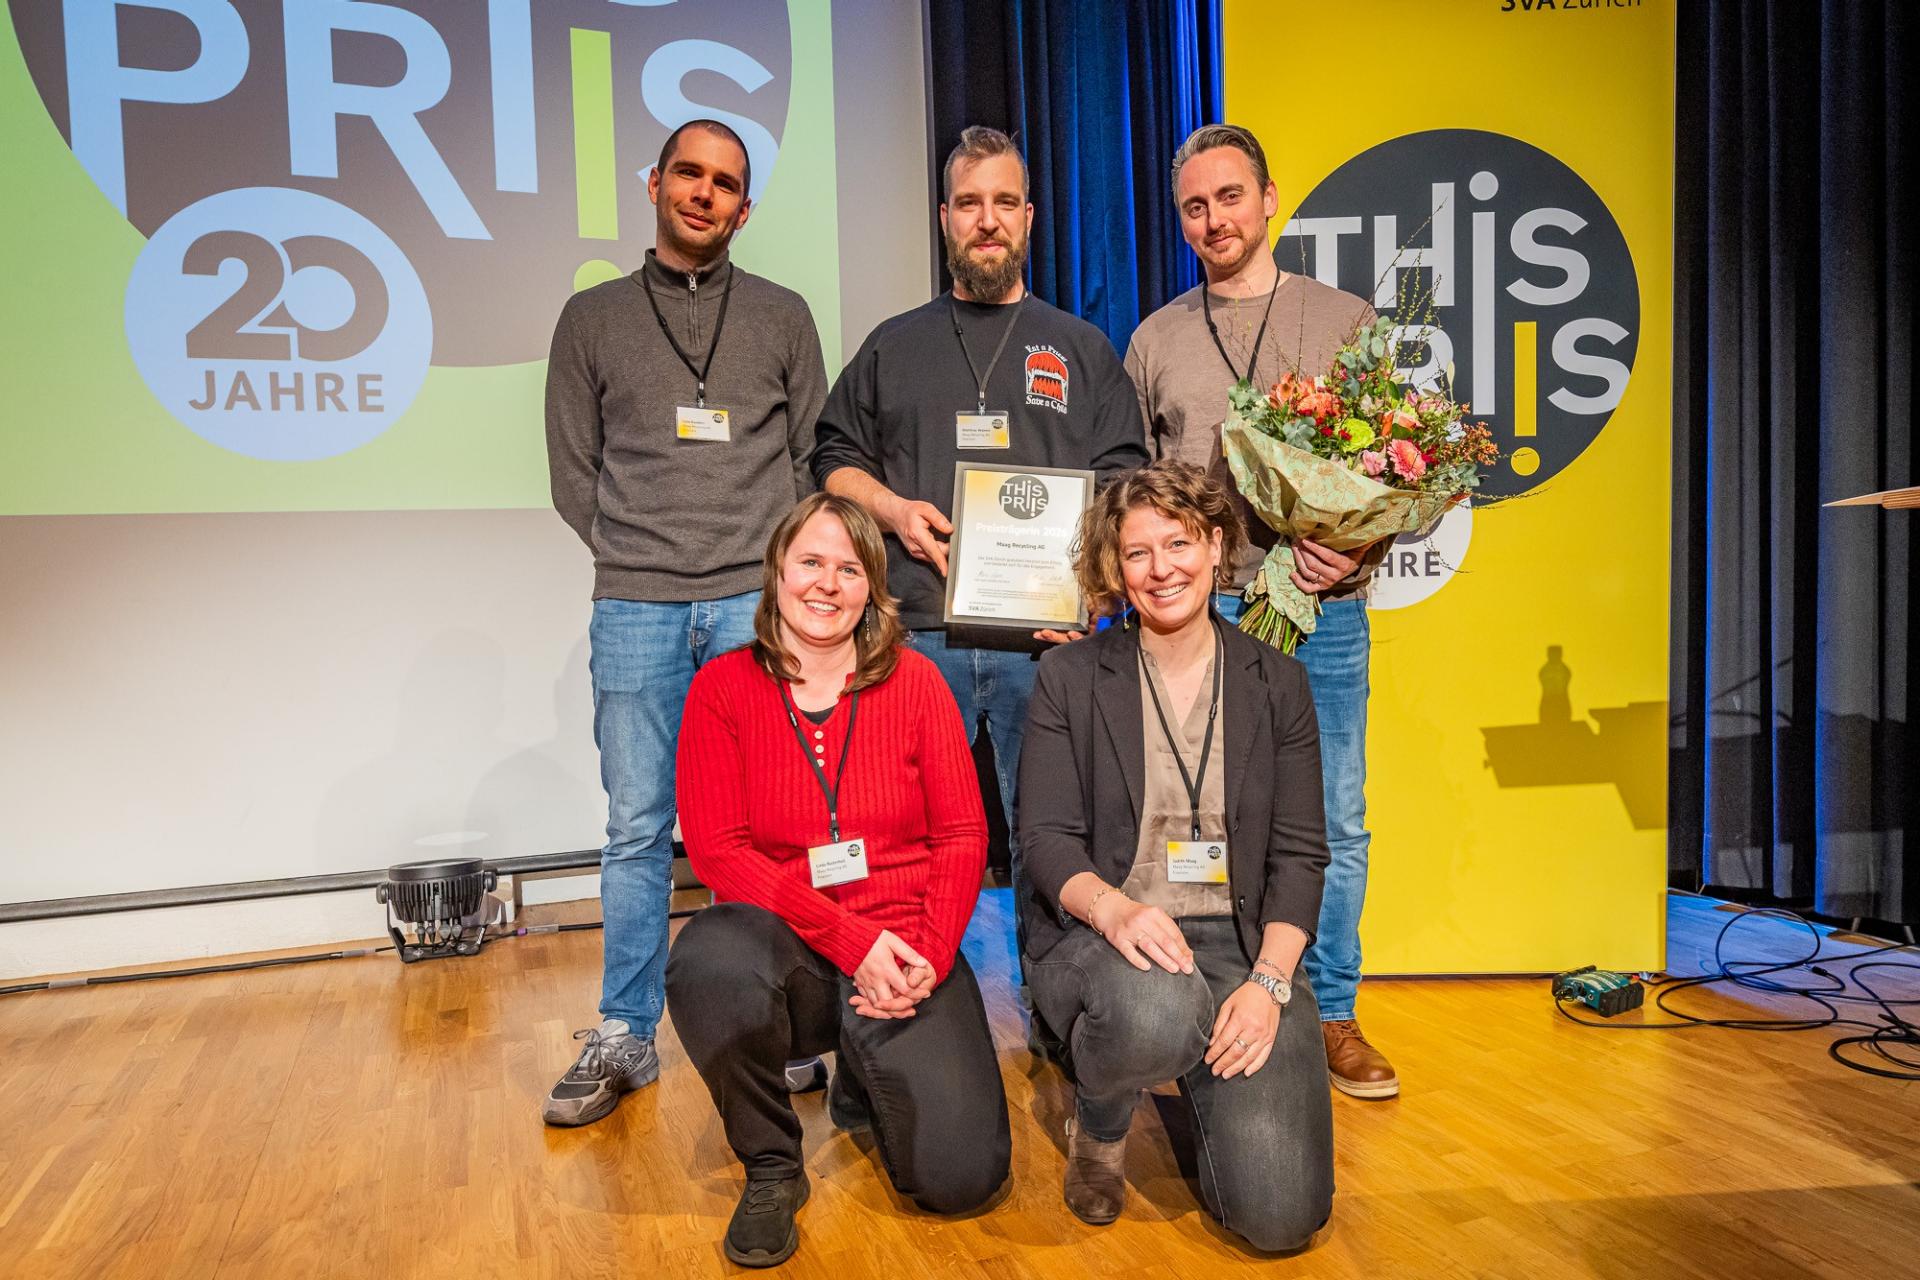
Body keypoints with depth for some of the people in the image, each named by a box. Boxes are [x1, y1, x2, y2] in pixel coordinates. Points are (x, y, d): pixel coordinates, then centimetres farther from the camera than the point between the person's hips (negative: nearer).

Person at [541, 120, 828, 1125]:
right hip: (635, 608, 1)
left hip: (758, 605, 0)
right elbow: (574, 475, 11)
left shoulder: (782, 316, 12)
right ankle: (624, 1039, 17)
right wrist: (641, 555, 2)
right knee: (638, 830, 5)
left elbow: (815, 459, 11)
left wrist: (774, 567, 2)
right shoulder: (593, 318, 12)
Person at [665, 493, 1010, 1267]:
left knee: (962, 1178, -15)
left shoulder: (914, 681, 2)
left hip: (906, 957, 1)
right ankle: (771, 1167, -4)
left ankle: (864, 1083, 23)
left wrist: (928, 955, -15)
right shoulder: (723, 688, -1)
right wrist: (851, 940, -17)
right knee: (708, 961, -36)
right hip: (785, 949, -1)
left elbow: (963, 835, 0)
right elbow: (719, 850, -8)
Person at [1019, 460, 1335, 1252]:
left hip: (1237, 941, 2)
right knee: (1155, 1015, -39)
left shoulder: (1276, 683, 8)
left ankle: (1204, 1083, 20)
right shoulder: (1070, 677, 3)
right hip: (1099, 934, -1)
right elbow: (1046, 839, -4)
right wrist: (1113, 907, -26)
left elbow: (1300, 854, 4)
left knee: (1282, 1213, -15)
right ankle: (1099, 1125, -1)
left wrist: (1269, 981, -12)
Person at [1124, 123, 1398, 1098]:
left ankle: (1331, 1018, 19)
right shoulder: (1155, 340, 13)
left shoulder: (1348, 323, 10)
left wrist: (1359, 545, -9)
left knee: (1334, 825, 4)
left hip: (1322, 614, 0)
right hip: (1194, 615, 1)